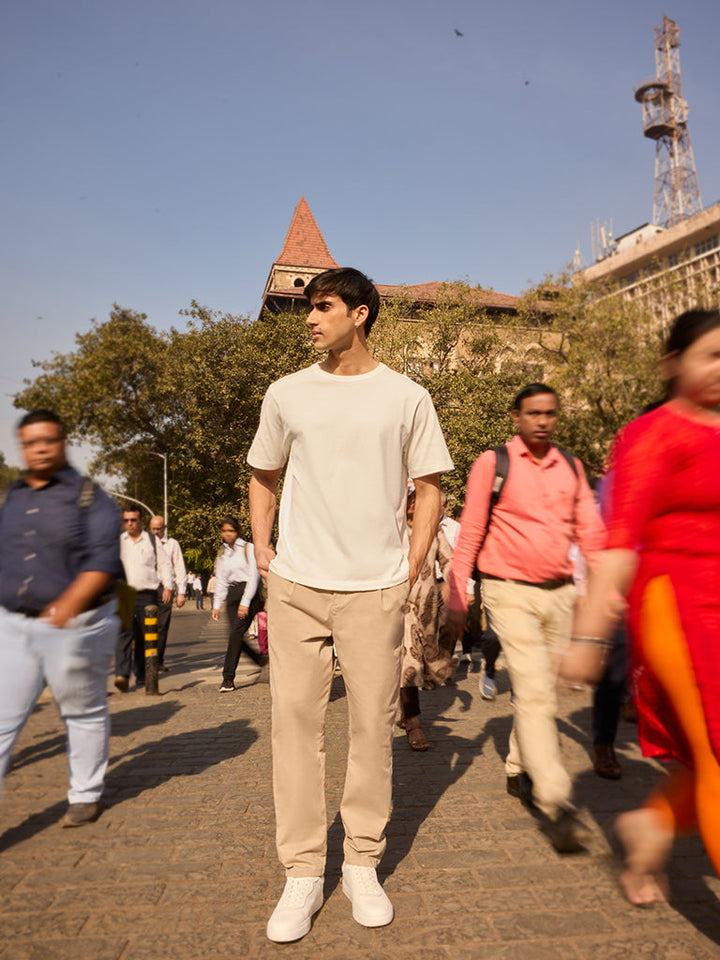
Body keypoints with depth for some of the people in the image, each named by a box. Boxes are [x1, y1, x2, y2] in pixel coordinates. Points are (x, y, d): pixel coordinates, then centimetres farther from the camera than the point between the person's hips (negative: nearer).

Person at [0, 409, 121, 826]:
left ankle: (86, 795, 30)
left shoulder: (89, 497, -6)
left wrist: (65, 608, -22)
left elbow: (104, 562, -14)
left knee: (85, 713, 11)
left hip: (74, 625, -4)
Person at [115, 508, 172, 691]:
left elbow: (164, 564, 9)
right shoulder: (117, 542, 14)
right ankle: (122, 675, -20)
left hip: (147, 595, 0)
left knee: (145, 638, 4)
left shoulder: (152, 540, 9)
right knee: (123, 634, -15)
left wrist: (167, 586, -3)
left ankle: (141, 676, 15)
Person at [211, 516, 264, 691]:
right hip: (232, 596, 5)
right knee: (237, 637, -1)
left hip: (249, 593, -5)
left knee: (236, 634, -15)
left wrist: (245, 603, -14)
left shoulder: (248, 549, 0)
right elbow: (220, 582, 17)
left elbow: (254, 576, -6)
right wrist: (216, 606, 7)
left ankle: (228, 678, -12)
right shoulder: (222, 555, 16)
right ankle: (259, 660, 24)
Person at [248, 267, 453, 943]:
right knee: (295, 720, 3)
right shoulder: (286, 394, 9)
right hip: (296, 583, 2)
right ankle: (302, 873, 19)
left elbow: (429, 487, 7)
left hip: (375, 587, -1)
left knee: (372, 724, 6)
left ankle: (363, 866, 25)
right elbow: (263, 476, 18)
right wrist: (262, 549, 7)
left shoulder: (407, 398, 3)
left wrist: (411, 567, 0)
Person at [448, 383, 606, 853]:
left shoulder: (571, 466, 9)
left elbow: (590, 530, 12)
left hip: (560, 593, 5)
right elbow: (469, 534, -2)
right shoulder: (492, 463, -4)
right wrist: (457, 597, -4)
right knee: (535, 694, -11)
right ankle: (558, 805, -7)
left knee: (541, 691, 14)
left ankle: (519, 771, 34)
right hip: (511, 593, -5)